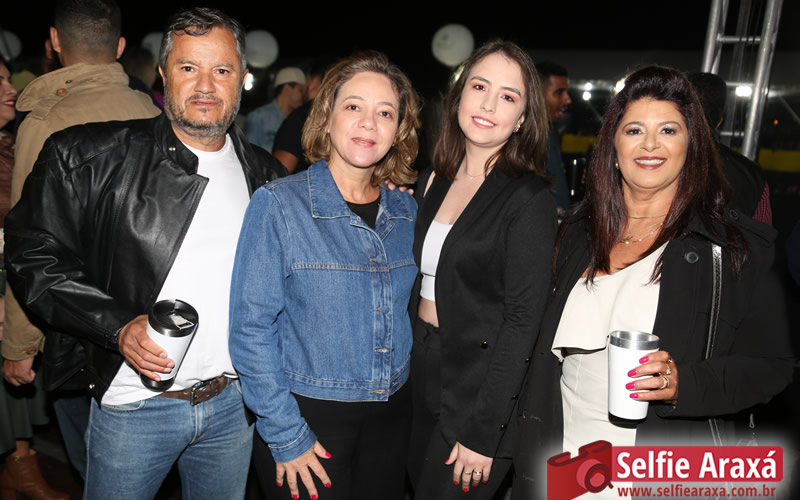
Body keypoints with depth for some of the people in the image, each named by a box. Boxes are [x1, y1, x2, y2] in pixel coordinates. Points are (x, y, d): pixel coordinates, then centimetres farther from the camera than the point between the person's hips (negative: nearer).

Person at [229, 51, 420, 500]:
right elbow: (251, 327, -13)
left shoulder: (406, 211, 1)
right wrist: (285, 435, -13)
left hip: (392, 413, 5)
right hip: (306, 416, -4)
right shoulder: (278, 205, -13)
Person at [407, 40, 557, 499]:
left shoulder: (530, 199, -15)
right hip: (420, 375, 6)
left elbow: (521, 322, -17)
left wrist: (483, 432, -18)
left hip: (481, 387, -6)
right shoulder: (435, 182, 5)